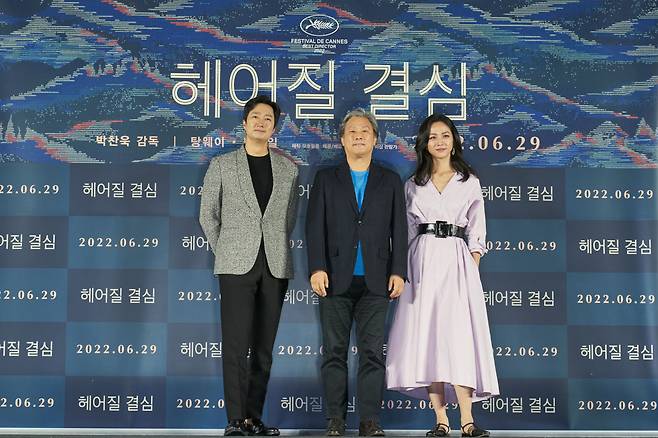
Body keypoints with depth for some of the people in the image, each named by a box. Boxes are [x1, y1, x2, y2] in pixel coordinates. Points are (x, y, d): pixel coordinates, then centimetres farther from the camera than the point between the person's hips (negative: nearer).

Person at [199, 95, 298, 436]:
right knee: (236, 345, -6)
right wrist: (224, 253, 8)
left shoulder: (288, 168, 10)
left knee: (263, 347, 5)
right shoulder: (221, 165, 5)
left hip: (275, 266, 3)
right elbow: (208, 216, 9)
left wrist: (275, 249, 11)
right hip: (237, 265, -2)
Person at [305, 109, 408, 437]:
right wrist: (317, 268, -8)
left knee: (372, 352, 0)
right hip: (336, 279, 0)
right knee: (334, 351, 3)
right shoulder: (325, 179, 10)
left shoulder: (390, 181, 12)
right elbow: (315, 226, 2)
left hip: (375, 281, 0)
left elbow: (398, 230, 7)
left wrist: (398, 271, -1)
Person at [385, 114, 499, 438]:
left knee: (459, 335, -13)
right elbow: (409, 230, 14)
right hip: (423, 262, 2)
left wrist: (472, 267, -3)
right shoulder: (413, 185, 15)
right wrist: (408, 268, 4)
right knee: (426, 336, -5)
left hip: (457, 259, -2)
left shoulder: (469, 182, 12)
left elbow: (476, 232, 8)